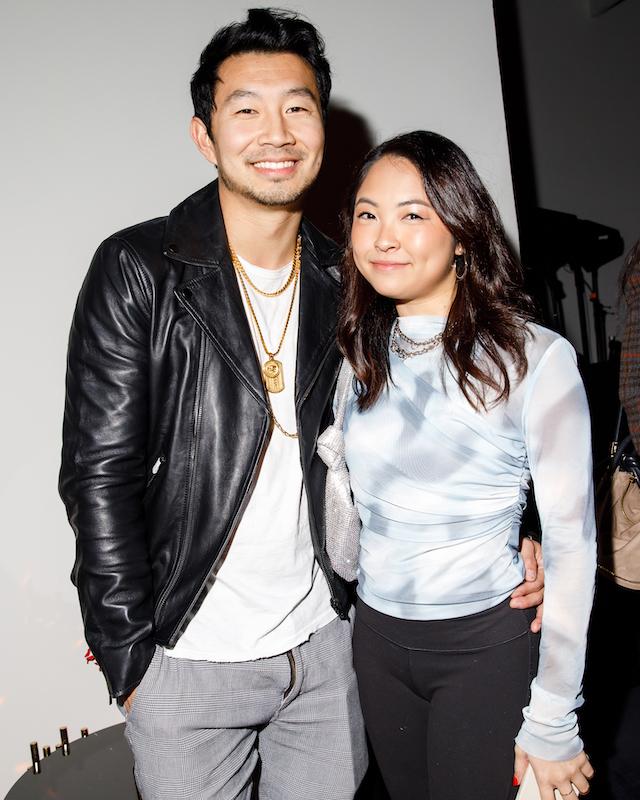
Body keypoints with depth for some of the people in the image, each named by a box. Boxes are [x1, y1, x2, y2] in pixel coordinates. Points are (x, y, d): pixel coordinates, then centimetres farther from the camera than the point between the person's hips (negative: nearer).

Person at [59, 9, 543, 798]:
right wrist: (131, 660, -11)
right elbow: (99, 474, -12)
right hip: (188, 659, -3)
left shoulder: (343, 281, 2)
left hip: (325, 644, 4)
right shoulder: (137, 269, -11)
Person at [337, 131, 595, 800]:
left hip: (487, 646, -4)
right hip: (377, 640, 5)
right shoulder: (361, 356, -1)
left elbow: (571, 545, -12)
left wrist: (553, 725, -9)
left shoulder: (534, 358, -15)